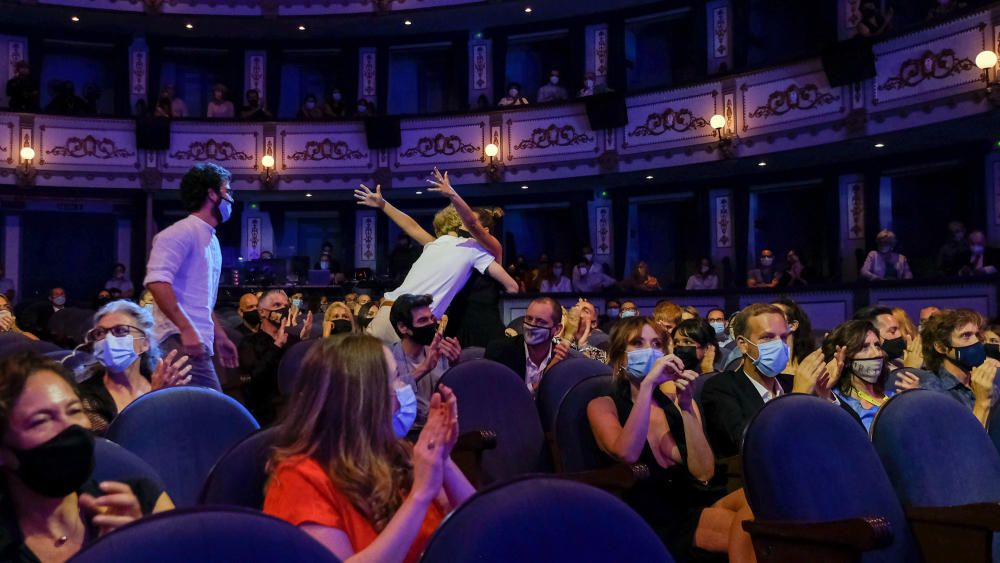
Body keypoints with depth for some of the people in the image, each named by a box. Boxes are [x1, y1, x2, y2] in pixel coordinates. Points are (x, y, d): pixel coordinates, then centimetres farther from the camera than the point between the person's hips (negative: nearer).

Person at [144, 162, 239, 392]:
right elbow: (157, 281, -23)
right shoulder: (182, 232, -9)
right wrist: (186, 329, -27)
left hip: (197, 342, 10)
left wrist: (220, 337, 29)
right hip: (181, 340, -10)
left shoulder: (211, 239, 22)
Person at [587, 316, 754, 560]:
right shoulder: (603, 405, 4)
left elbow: (704, 473, 1)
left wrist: (686, 407, -9)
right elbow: (626, 454, -18)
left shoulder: (677, 400, 14)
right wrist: (648, 384, -18)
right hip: (654, 517, -4)